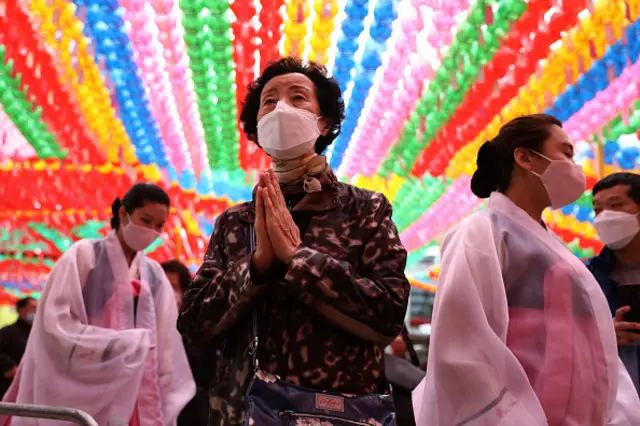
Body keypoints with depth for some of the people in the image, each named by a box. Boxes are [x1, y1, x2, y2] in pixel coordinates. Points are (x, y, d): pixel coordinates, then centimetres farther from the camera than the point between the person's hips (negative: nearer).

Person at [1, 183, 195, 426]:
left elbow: (163, 346, 11)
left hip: (135, 401, 4)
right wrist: (122, 343, -14)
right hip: (83, 399, -4)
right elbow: (57, 325, -9)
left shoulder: (154, 275, 12)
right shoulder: (84, 255, -1)